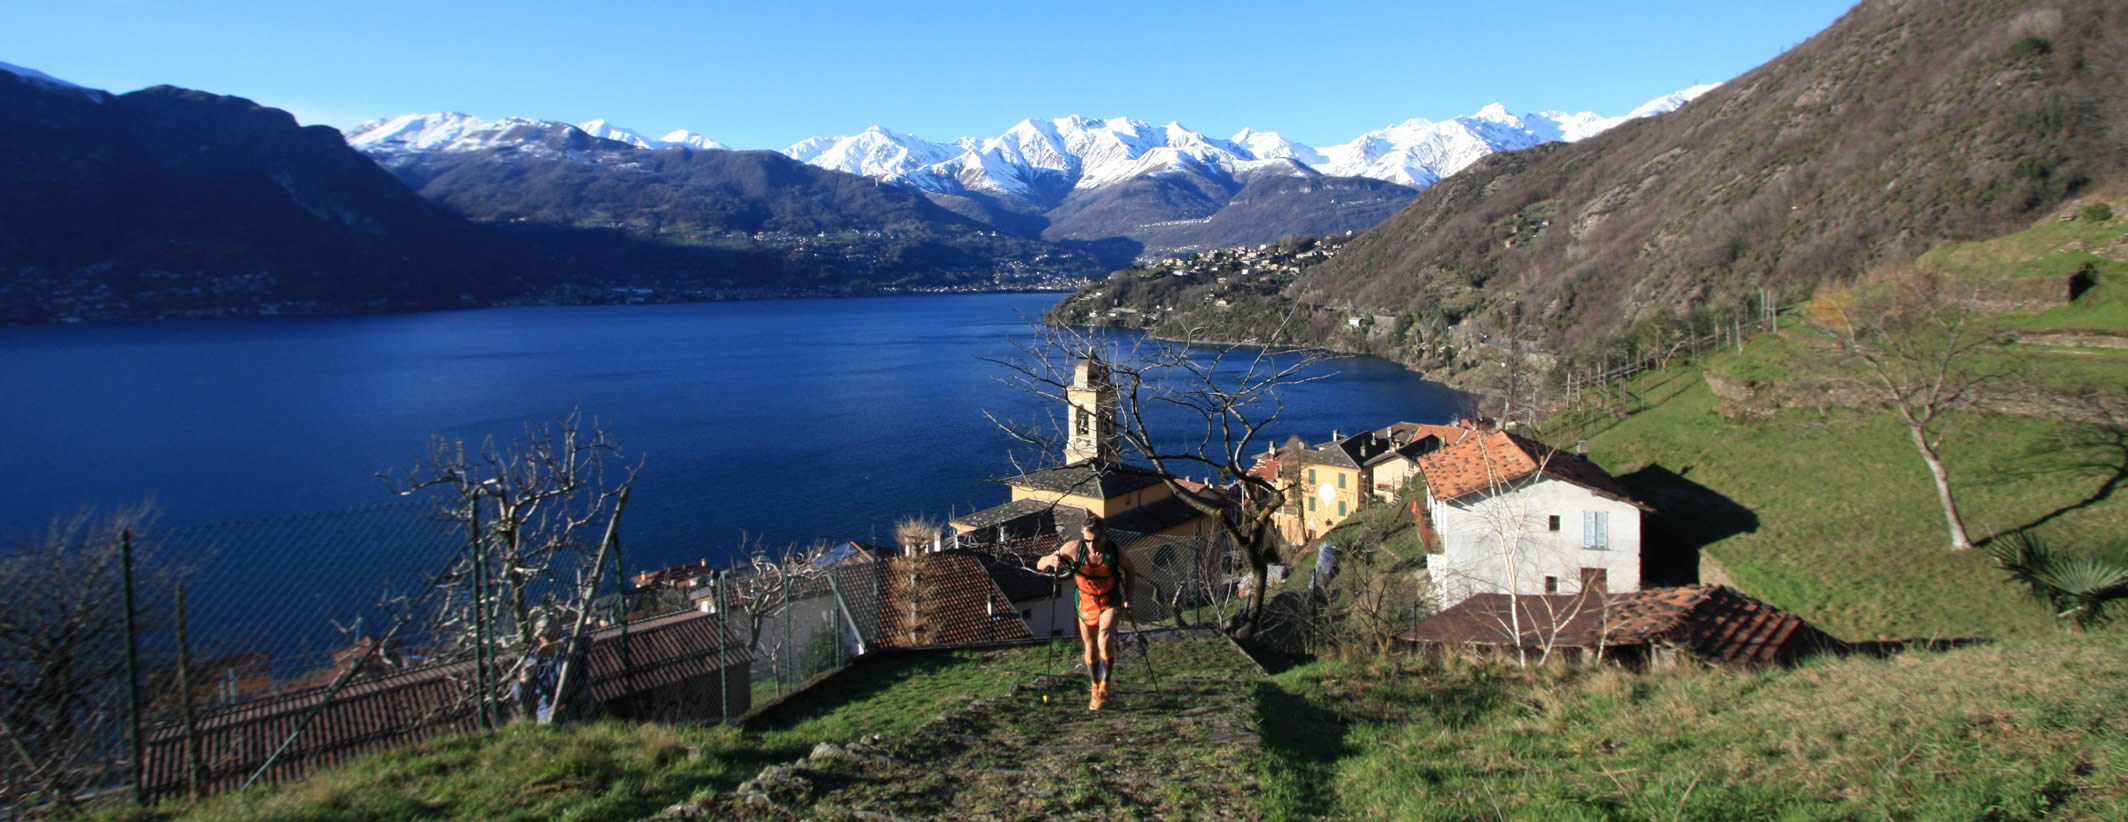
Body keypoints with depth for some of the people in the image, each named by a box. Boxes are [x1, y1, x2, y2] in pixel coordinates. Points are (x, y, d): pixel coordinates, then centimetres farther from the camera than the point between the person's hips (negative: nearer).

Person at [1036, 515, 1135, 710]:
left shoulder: (1114, 553, -23)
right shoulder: (1075, 548, -23)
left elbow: (1129, 570, 1)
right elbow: (1040, 565, -17)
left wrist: (1127, 598, -6)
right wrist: (1052, 560, -39)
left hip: (1110, 601, -2)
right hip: (1086, 602, 2)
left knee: (1105, 642, -23)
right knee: (1090, 647, 11)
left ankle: (1104, 687, -4)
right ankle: (1095, 689, 32)